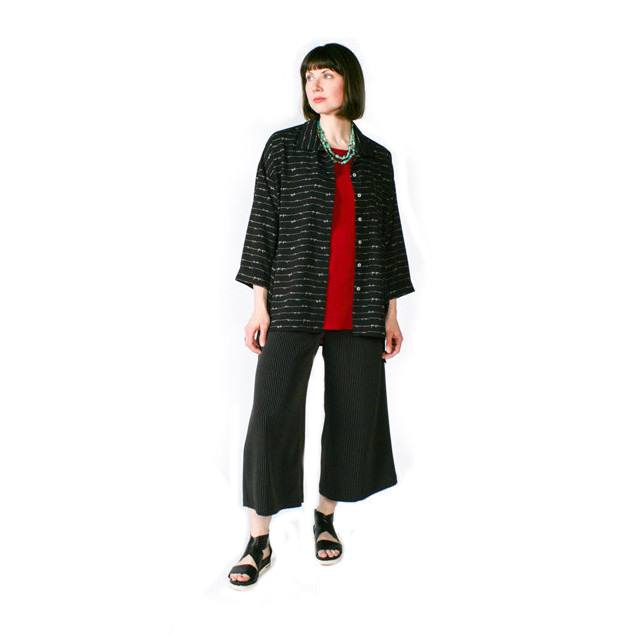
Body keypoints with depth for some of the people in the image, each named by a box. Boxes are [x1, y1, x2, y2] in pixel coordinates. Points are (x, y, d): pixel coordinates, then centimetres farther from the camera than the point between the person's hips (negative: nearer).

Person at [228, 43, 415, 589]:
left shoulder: (377, 157, 10)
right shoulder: (284, 147, 4)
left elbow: (389, 235, 12)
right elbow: (263, 225, 1)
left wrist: (392, 312, 9)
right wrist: (260, 305, -4)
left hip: (359, 313, 3)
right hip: (294, 304, -2)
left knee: (354, 415, 7)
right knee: (273, 414, -6)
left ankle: (326, 517, 29)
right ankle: (259, 542, 6)